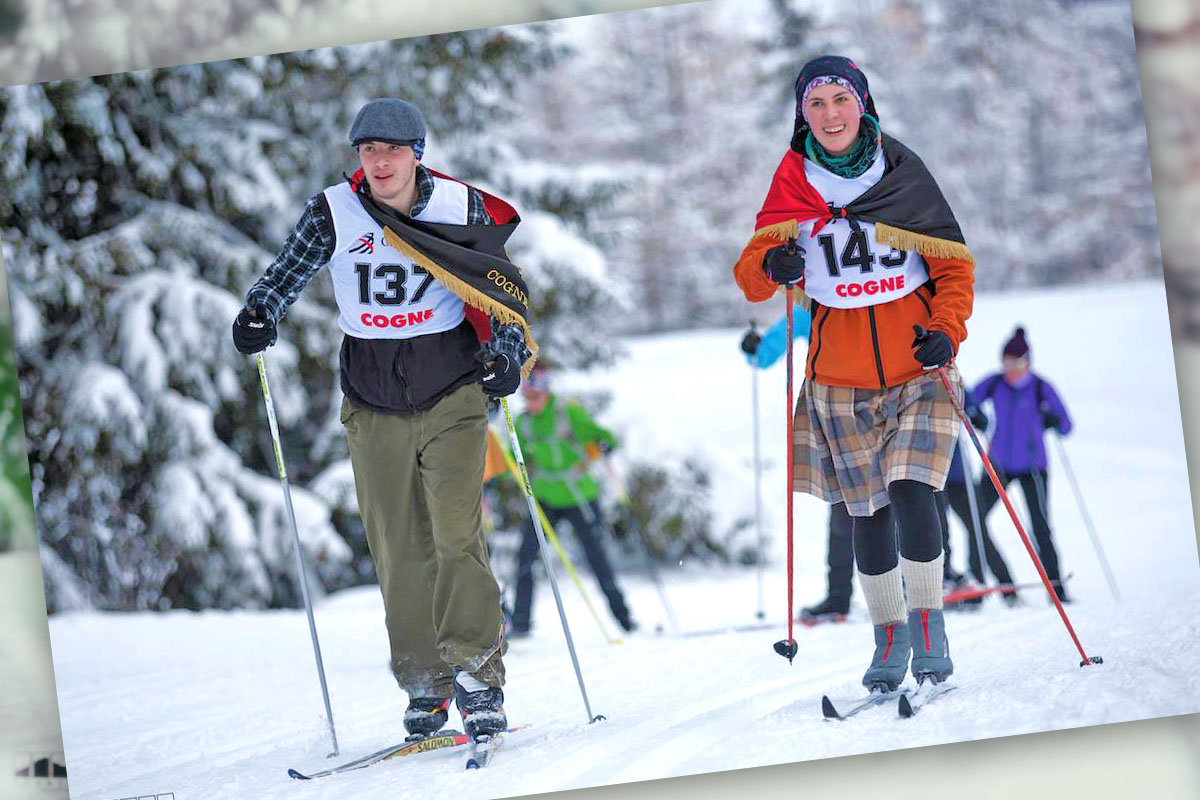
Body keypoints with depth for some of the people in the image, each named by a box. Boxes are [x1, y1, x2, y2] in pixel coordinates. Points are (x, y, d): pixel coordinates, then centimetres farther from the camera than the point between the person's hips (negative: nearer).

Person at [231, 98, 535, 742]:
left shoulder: (462, 209, -4)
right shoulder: (333, 213, -2)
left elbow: (504, 291, 3)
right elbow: (288, 272, 8)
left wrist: (507, 354, -13)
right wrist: (259, 315, -13)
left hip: (452, 397, -2)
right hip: (374, 405, 2)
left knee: (456, 538, -14)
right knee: (399, 552, 3)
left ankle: (477, 675, -7)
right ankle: (426, 686, 14)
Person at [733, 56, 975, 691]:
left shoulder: (903, 173, -2)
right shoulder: (793, 183, 1)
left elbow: (954, 265, 4)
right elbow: (750, 273, -2)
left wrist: (946, 331, -12)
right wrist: (772, 267, -25)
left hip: (917, 365, -1)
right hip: (840, 377, 2)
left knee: (910, 492, -16)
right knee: (868, 512, 4)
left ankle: (928, 623, 2)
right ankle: (889, 632, 22)